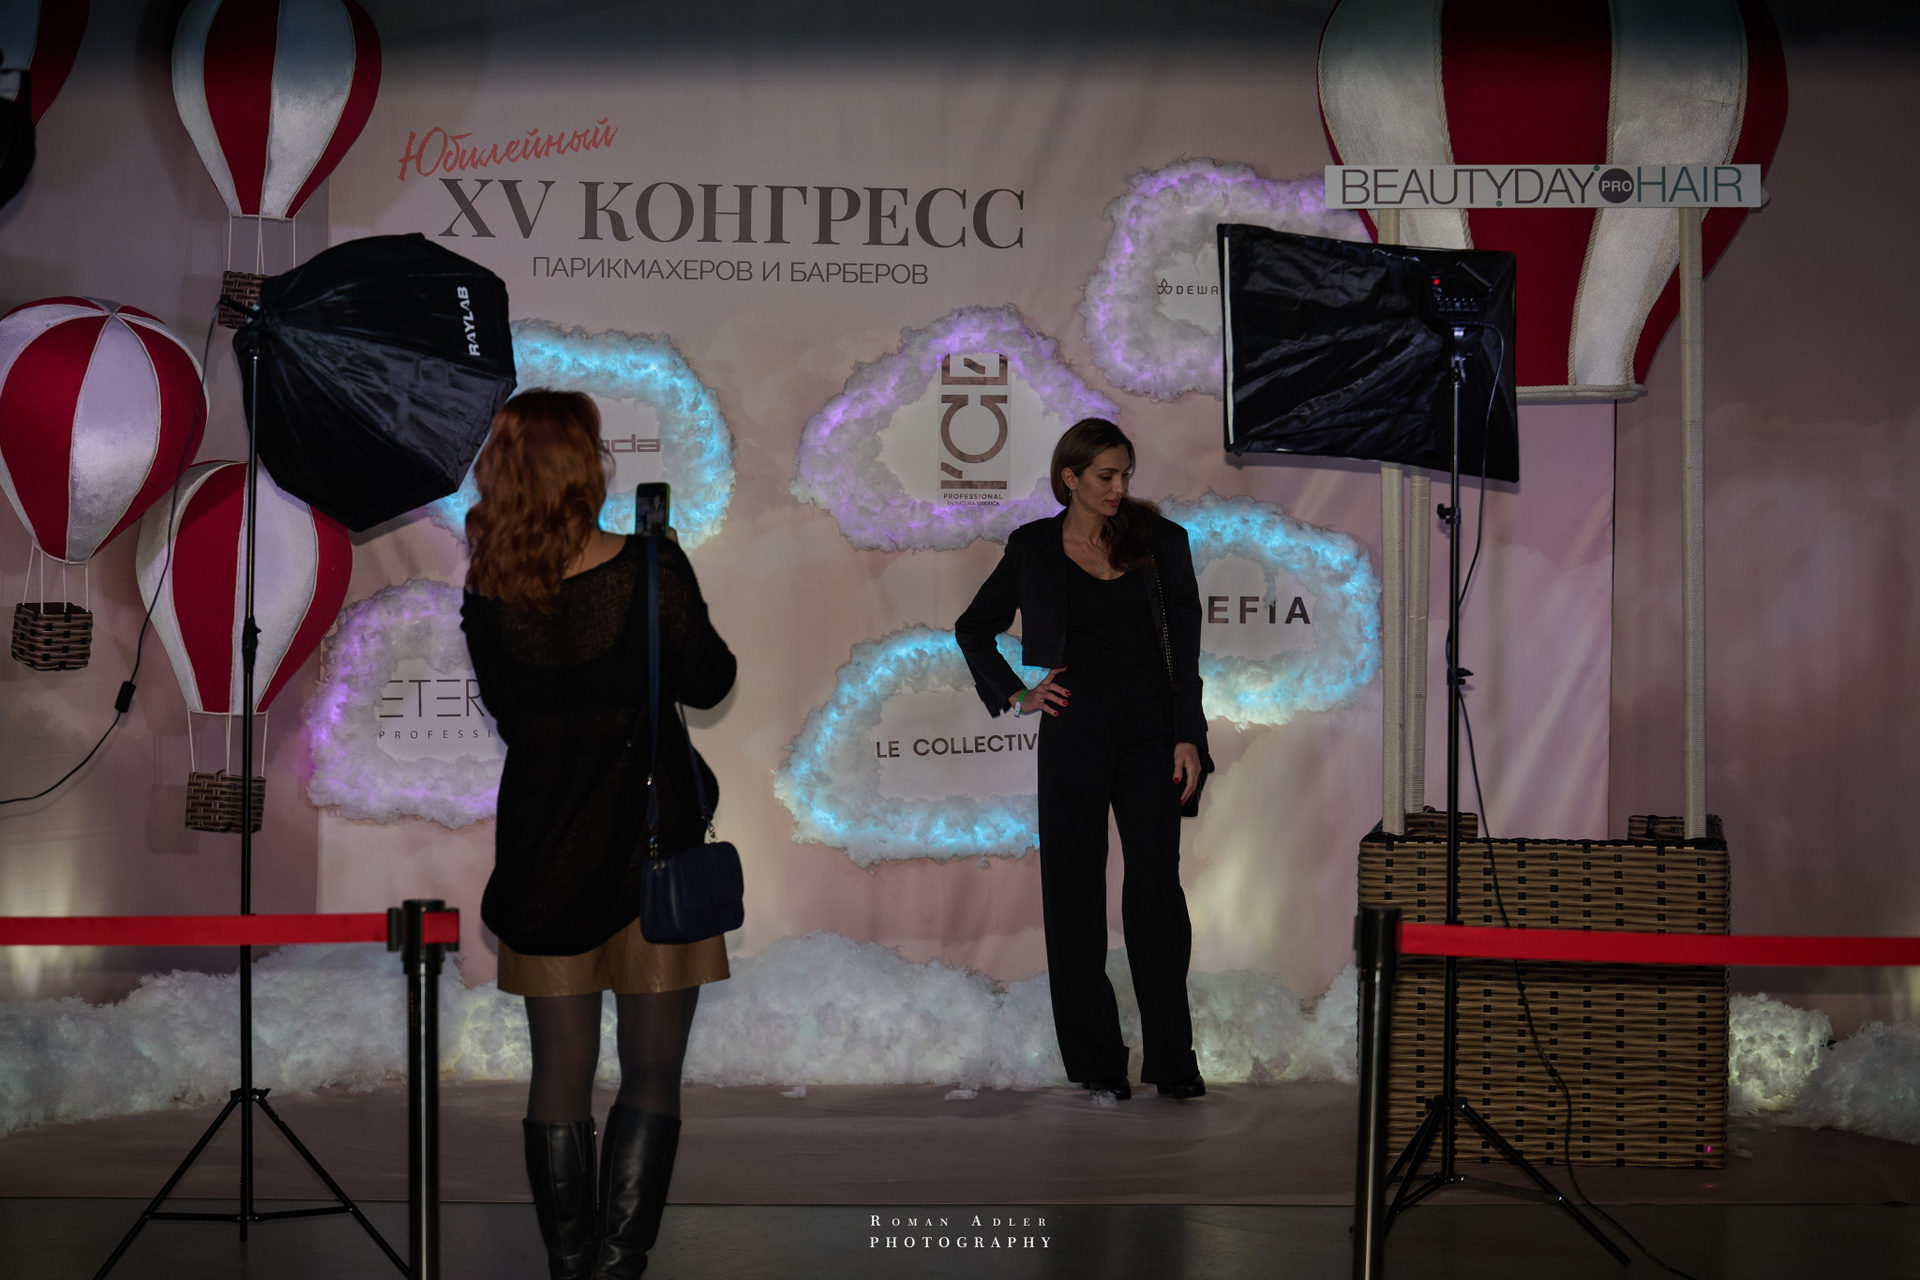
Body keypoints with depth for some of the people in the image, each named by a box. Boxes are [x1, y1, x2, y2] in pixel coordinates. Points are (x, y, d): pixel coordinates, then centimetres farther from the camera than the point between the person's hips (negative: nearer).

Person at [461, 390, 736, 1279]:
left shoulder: (487, 595, -3)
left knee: (558, 1080, 12)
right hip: (651, 847, -3)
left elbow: (507, 711, 8)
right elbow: (707, 681, -3)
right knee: (651, 1079, 5)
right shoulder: (647, 567, -13)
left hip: (543, 860, 3)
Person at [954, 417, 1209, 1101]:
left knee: (1157, 884, -6)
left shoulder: (1160, 540, 5)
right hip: (1076, 729, 0)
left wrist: (1188, 736, -5)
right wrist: (1015, 694, 6)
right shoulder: (1034, 548, 6)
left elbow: (1185, 646, 3)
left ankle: (1171, 1059, -1)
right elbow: (974, 628, 18)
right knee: (1075, 889, 2)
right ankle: (1095, 1061, 10)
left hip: (1151, 726, 0)